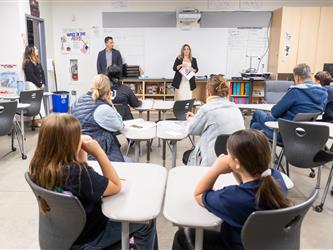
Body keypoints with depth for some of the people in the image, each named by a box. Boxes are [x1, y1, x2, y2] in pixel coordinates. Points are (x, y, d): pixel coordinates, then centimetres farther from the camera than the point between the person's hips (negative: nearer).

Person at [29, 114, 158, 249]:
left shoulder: (39, 166, -13)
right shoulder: (76, 173, -38)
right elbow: (116, 186, -21)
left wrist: (82, 152, -11)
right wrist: (98, 151, -25)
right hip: (85, 239, -7)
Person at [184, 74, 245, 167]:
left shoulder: (207, 108, -13)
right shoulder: (235, 108, 7)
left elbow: (192, 130, 3)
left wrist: (191, 119, 26)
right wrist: (196, 118, 31)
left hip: (214, 162, -7)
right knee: (190, 153, 26)